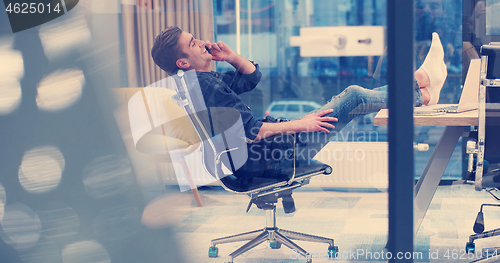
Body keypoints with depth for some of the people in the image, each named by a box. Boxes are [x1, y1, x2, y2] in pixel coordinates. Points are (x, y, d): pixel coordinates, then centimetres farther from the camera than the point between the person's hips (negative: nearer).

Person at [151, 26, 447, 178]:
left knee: (353, 95, 14)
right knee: (354, 97, -4)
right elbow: (248, 131, -27)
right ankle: (422, 92, 16)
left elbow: (252, 76, 23)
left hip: (261, 151, 10)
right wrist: (298, 124, -19)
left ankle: (422, 90, 25)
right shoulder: (206, 84, -22)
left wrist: (232, 57, 4)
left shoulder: (206, 80, 11)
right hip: (274, 155, -10)